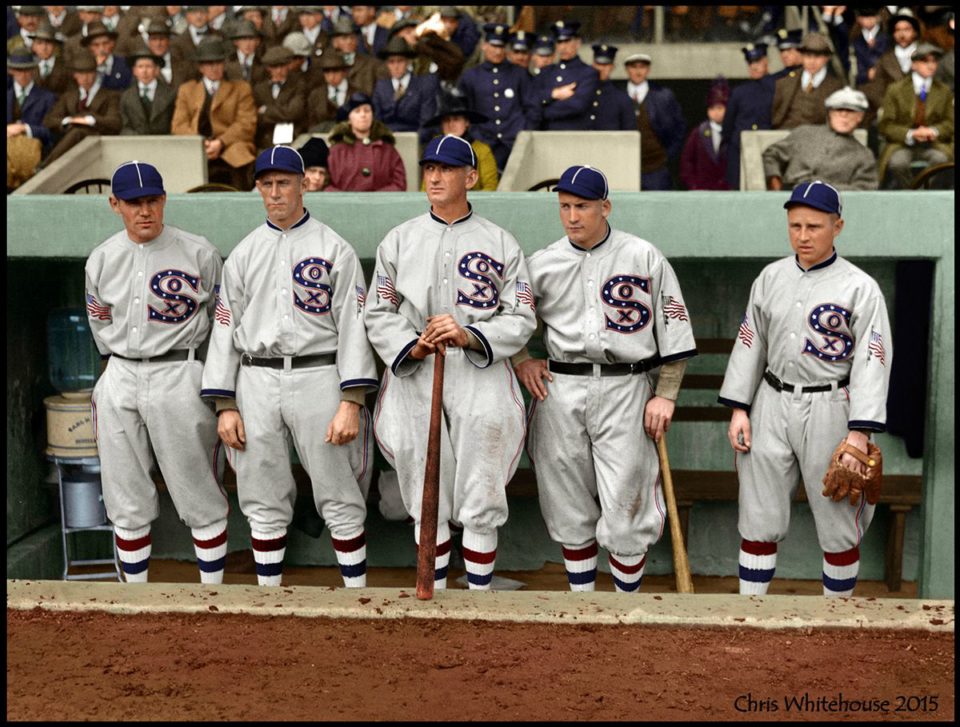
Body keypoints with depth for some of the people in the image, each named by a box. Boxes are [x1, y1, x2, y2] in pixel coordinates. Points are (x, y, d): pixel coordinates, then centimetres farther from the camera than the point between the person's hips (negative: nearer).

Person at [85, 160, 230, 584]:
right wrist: (123, 366, 15)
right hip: (119, 379, 4)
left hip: (179, 377, -4)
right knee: (126, 501, 10)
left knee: (200, 497, -1)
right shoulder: (102, 259, 6)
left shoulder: (199, 253, -6)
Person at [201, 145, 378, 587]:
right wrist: (224, 406, 3)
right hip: (256, 383, 4)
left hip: (317, 377, -3)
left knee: (339, 500, 0)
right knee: (263, 503, 8)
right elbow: (225, 328, 12)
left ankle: (357, 594, 9)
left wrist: (351, 402, -13)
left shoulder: (334, 249, 1)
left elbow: (353, 325, -4)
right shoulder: (243, 254, 13)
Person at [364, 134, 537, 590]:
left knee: (480, 502, -1)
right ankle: (434, 595, 18)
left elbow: (521, 320, 0)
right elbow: (378, 313, 8)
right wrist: (411, 347, -11)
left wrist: (469, 335, -16)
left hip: (480, 373, -2)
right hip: (413, 373, 2)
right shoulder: (399, 240, 11)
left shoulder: (501, 243, 5)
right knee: (426, 502, 7)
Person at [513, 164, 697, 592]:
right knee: (570, 508, 9)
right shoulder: (542, 264, 6)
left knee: (625, 509, -1)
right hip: (559, 392, 3)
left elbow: (675, 330, 2)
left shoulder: (644, 257, 1)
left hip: (625, 390, -2)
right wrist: (520, 361, 3)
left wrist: (665, 395, -4)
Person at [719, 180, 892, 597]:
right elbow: (750, 343, 11)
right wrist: (739, 409, 4)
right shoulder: (771, 277, 7)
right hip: (771, 406, 4)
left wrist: (859, 432, -18)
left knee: (838, 524, 5)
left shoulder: (860, 288, -6)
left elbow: (873, 361, -10)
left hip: (829, 410, -3)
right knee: (758, 519, 7)